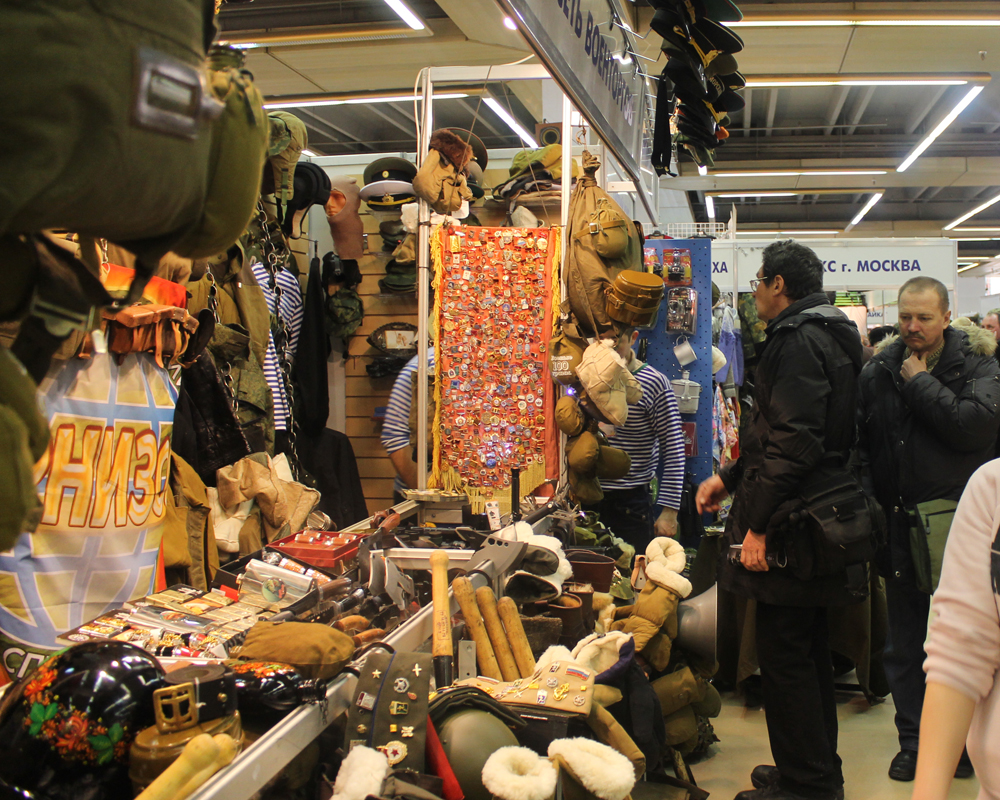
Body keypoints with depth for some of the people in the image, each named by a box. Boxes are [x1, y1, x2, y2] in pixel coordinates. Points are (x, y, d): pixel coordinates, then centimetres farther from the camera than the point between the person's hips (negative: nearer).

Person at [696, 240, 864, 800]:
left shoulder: (798, 342, -16)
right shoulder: (830, 336, 17)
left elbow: (794, 442, -25)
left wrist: (759, 523, -21)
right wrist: (730, 478, 21)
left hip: (791, 525, -11)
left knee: (784, 654, -3)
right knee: (811, 650, 18)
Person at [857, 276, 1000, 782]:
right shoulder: (879, 371, 5)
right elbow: (859, 442, 8)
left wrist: (921, 383, -14)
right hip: (901, 526, 3)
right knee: (905, 644, 10)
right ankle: (913, 741, 23)